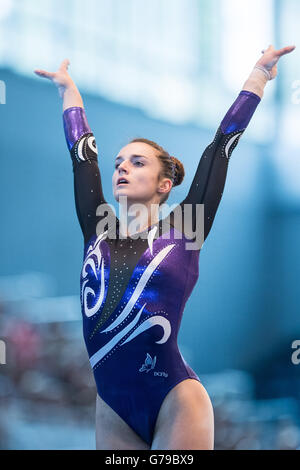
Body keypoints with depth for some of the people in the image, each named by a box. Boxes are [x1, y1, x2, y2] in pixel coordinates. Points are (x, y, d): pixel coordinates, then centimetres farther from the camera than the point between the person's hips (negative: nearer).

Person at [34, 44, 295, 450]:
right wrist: (67, 87, 28)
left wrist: (260, 74, 9)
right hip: (113, 410, 3)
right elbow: (82, 151, 18)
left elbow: (221, 148, 5)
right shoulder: (98, 231, 9)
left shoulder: (180, 232, 1)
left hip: (175, 404, -3)